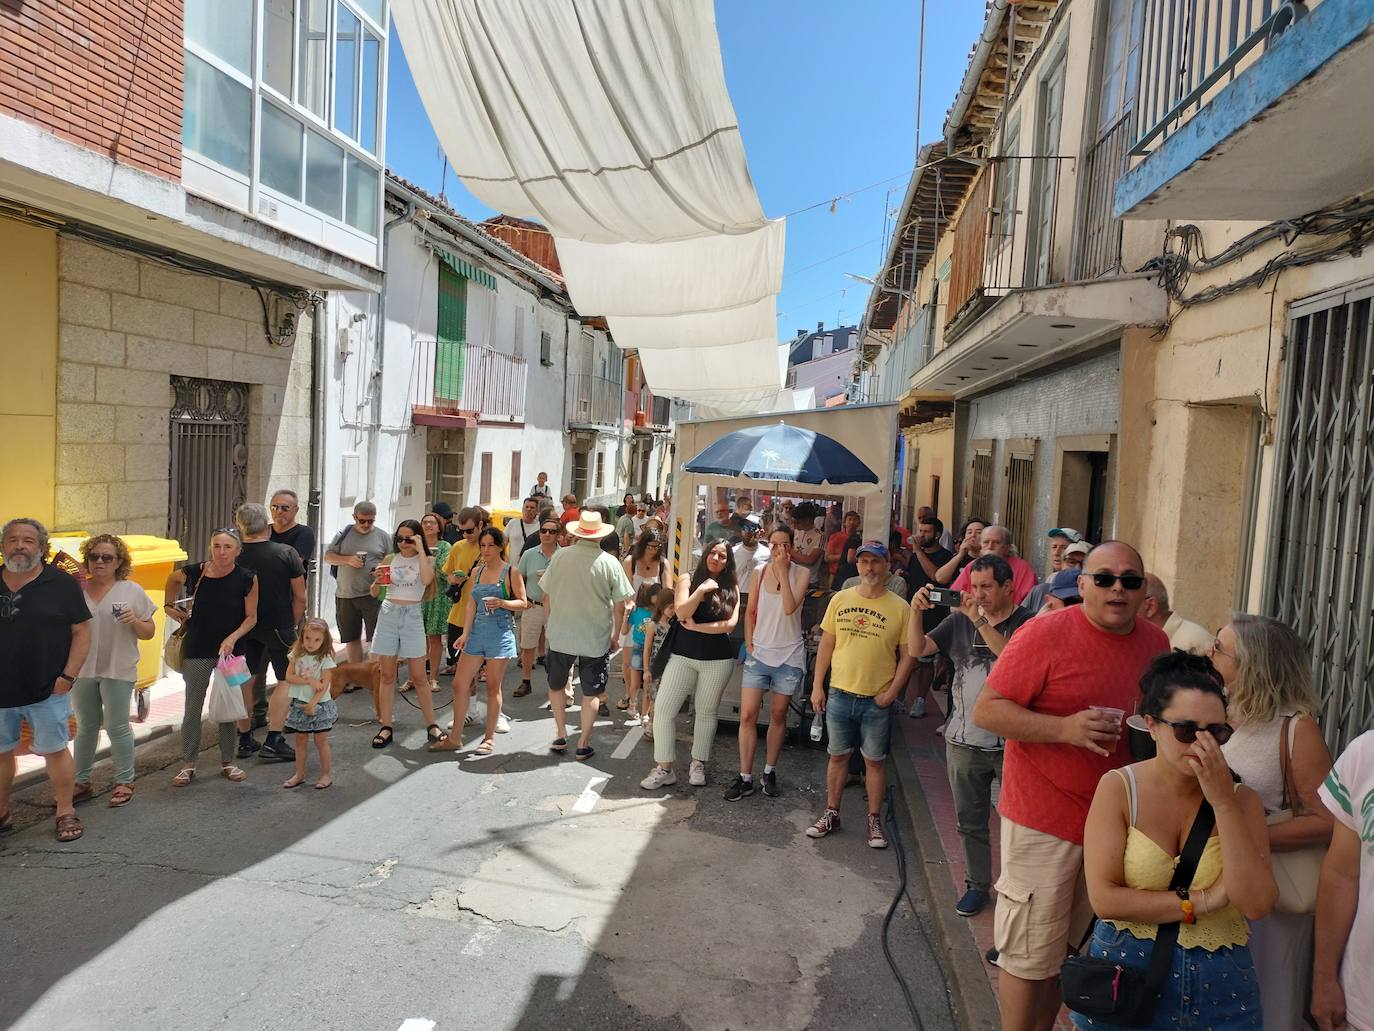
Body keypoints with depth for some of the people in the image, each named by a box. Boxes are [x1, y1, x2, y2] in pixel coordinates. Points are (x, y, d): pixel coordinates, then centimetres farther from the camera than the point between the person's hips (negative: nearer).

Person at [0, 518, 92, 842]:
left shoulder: (61, 584, -5)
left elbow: (82, 632, -3)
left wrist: (68, 676, -11)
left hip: (47, 690, -3)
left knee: (55, 751, 3)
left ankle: (66, 813, 14)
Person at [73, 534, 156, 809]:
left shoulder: (132, 591, -1)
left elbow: (149, 633, 2)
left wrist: (135, 621, -18)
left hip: (118, 670, -3)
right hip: (83, 669, 3)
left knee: (117, 727, -1)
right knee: (85, 727, 14)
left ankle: (125, 782, 10)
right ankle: (82, 782, 25)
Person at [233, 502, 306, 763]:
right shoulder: (286, 553, -12)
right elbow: (300, 597, -9)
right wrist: (292, 625, 5)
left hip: (245, 627, 3)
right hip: (279, 626, -3)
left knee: (246, 680, 15)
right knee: (286, 680, 6)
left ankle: (245, 740, 23)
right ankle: (273, 741, -1)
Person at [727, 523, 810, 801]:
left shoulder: (801, 573, -5)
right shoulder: (758, 572, 2)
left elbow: (790, 607, -20)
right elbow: (750, 611, 10)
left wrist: (782, 571, -20)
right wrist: (749, 643, 3)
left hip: (789, 656, -2)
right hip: (759, 653, 2)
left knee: (778, 716, 11)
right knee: (747, 715, -3)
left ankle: (770, 772, 26)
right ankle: (745, 778, 6)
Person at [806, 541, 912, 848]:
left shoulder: (900, 607, -5)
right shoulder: (840, 600, 2)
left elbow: (906, 655, -2)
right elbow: (826, 645, 6)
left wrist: (892, 692, -10)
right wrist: (817, 686, 3)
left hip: (877, 700, -2)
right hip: (840, 695, 2)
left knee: (874, 761, 9)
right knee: (838, 756, 13)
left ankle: (874, 820, 24)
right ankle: (831, 814, 27)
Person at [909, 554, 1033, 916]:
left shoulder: (1026, 623, -8)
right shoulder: (960, 621, 5)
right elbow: (917, 649, 1)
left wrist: (981, 621, -31)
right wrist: (917, 612, -14)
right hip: (964, 739, 4)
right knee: (970, 820, 15)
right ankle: (977, 885, 30)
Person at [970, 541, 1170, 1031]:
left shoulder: (1155, 642, 3)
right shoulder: (1045, 634, -16)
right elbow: (986, 710, -17)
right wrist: (1065, 728, -27)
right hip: (1043, 820, -6)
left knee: (1071, 947, 20)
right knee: (1030, 955, 5)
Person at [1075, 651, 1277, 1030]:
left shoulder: (1242, 799, -5)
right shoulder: (1119, 787, -12)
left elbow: (1256, 904, -17)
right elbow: (1104, 899, -17)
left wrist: (1224, 803, -22)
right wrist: (1202, 901, -16)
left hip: (1220, 985, 2)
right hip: (1127, 971, -2)